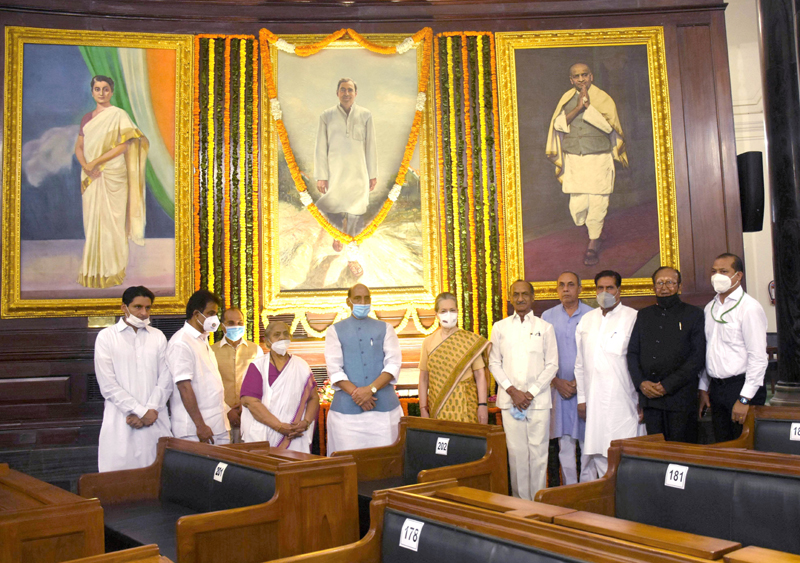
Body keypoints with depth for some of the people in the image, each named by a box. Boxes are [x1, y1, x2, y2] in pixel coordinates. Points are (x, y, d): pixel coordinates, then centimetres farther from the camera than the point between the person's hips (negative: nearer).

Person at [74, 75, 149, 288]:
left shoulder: (119, 115, -1)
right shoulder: (87, 118, 14)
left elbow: (123, 146, -10)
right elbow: (79, 147, 11)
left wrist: (96, 161, -14)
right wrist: (85, 165, -10)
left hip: (113, 175, -5)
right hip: (90, 177, 5)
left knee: (110, 221, -3)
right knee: (92, 221, 6)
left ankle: (111, 271, 5)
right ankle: (92, 270, 14)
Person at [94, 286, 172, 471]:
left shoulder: (158, 337, 14)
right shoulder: (106, 337, 3)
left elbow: (165, 381, 7)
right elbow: (108, 385, -4)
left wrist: (151, 411, -8)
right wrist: (141, 412, -9)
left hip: (155, 422, 3)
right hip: (120, 425, -2)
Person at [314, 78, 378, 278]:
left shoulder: (365, 115, 3)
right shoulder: (327, 116, 1)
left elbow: (370, 146, 6)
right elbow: (321, 148, 1)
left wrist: (373, 174, 5)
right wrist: (321, 176, -3)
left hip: (358, 173, 0)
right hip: (335, 172, 0)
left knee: (356, 214, -1)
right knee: (332, 209, 7)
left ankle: (352, 257, 9)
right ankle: (338, 232, 43)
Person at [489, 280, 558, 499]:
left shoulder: (544, 327, 6)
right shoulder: (500, 327, 10)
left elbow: (552, 364, 3)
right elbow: (494, 363, 8)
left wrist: (531, 393, -7)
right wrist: (512, 391, -5)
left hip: (538, 398, -1)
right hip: (510, 399, 1)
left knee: (538, 452, -1)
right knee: (516, 451, 1)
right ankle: (520, 501, 10)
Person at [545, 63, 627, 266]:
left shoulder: (603, 99, 2)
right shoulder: (567, 99, 9)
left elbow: (608, 125, -12)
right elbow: (558, 124, -4)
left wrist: (588, 106, -14)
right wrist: (578, 107, -14)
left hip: (599, 160, -2)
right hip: (574, 160, 2)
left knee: (597, 203, -5)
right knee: (577, 206, -3)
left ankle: (593, 245, 10)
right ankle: (593, 226, 28)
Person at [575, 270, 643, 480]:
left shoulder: (633, 318, -1)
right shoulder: (586, 319, 14)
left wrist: (642, 400, -8)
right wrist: (581, 398, 10)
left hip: (622, 401, -4)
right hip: (594, 401, 4)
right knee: (598, 454, 5)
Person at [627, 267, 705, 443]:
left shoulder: (693, 314, 5)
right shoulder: (644, 315, 17)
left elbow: (698, 356, -4)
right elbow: (632, 352, 14)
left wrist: (668, 385, -10)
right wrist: (641, 383, -4)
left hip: (680, 397, -3)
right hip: (649, 396, 3)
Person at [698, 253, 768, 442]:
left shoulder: (750, 308, -10)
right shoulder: (710, 308, 12)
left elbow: (758, 357, -15)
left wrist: (744, 399, -17)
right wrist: (704, 388, 14)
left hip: (741, 385, -6)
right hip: (716, 389, 7)